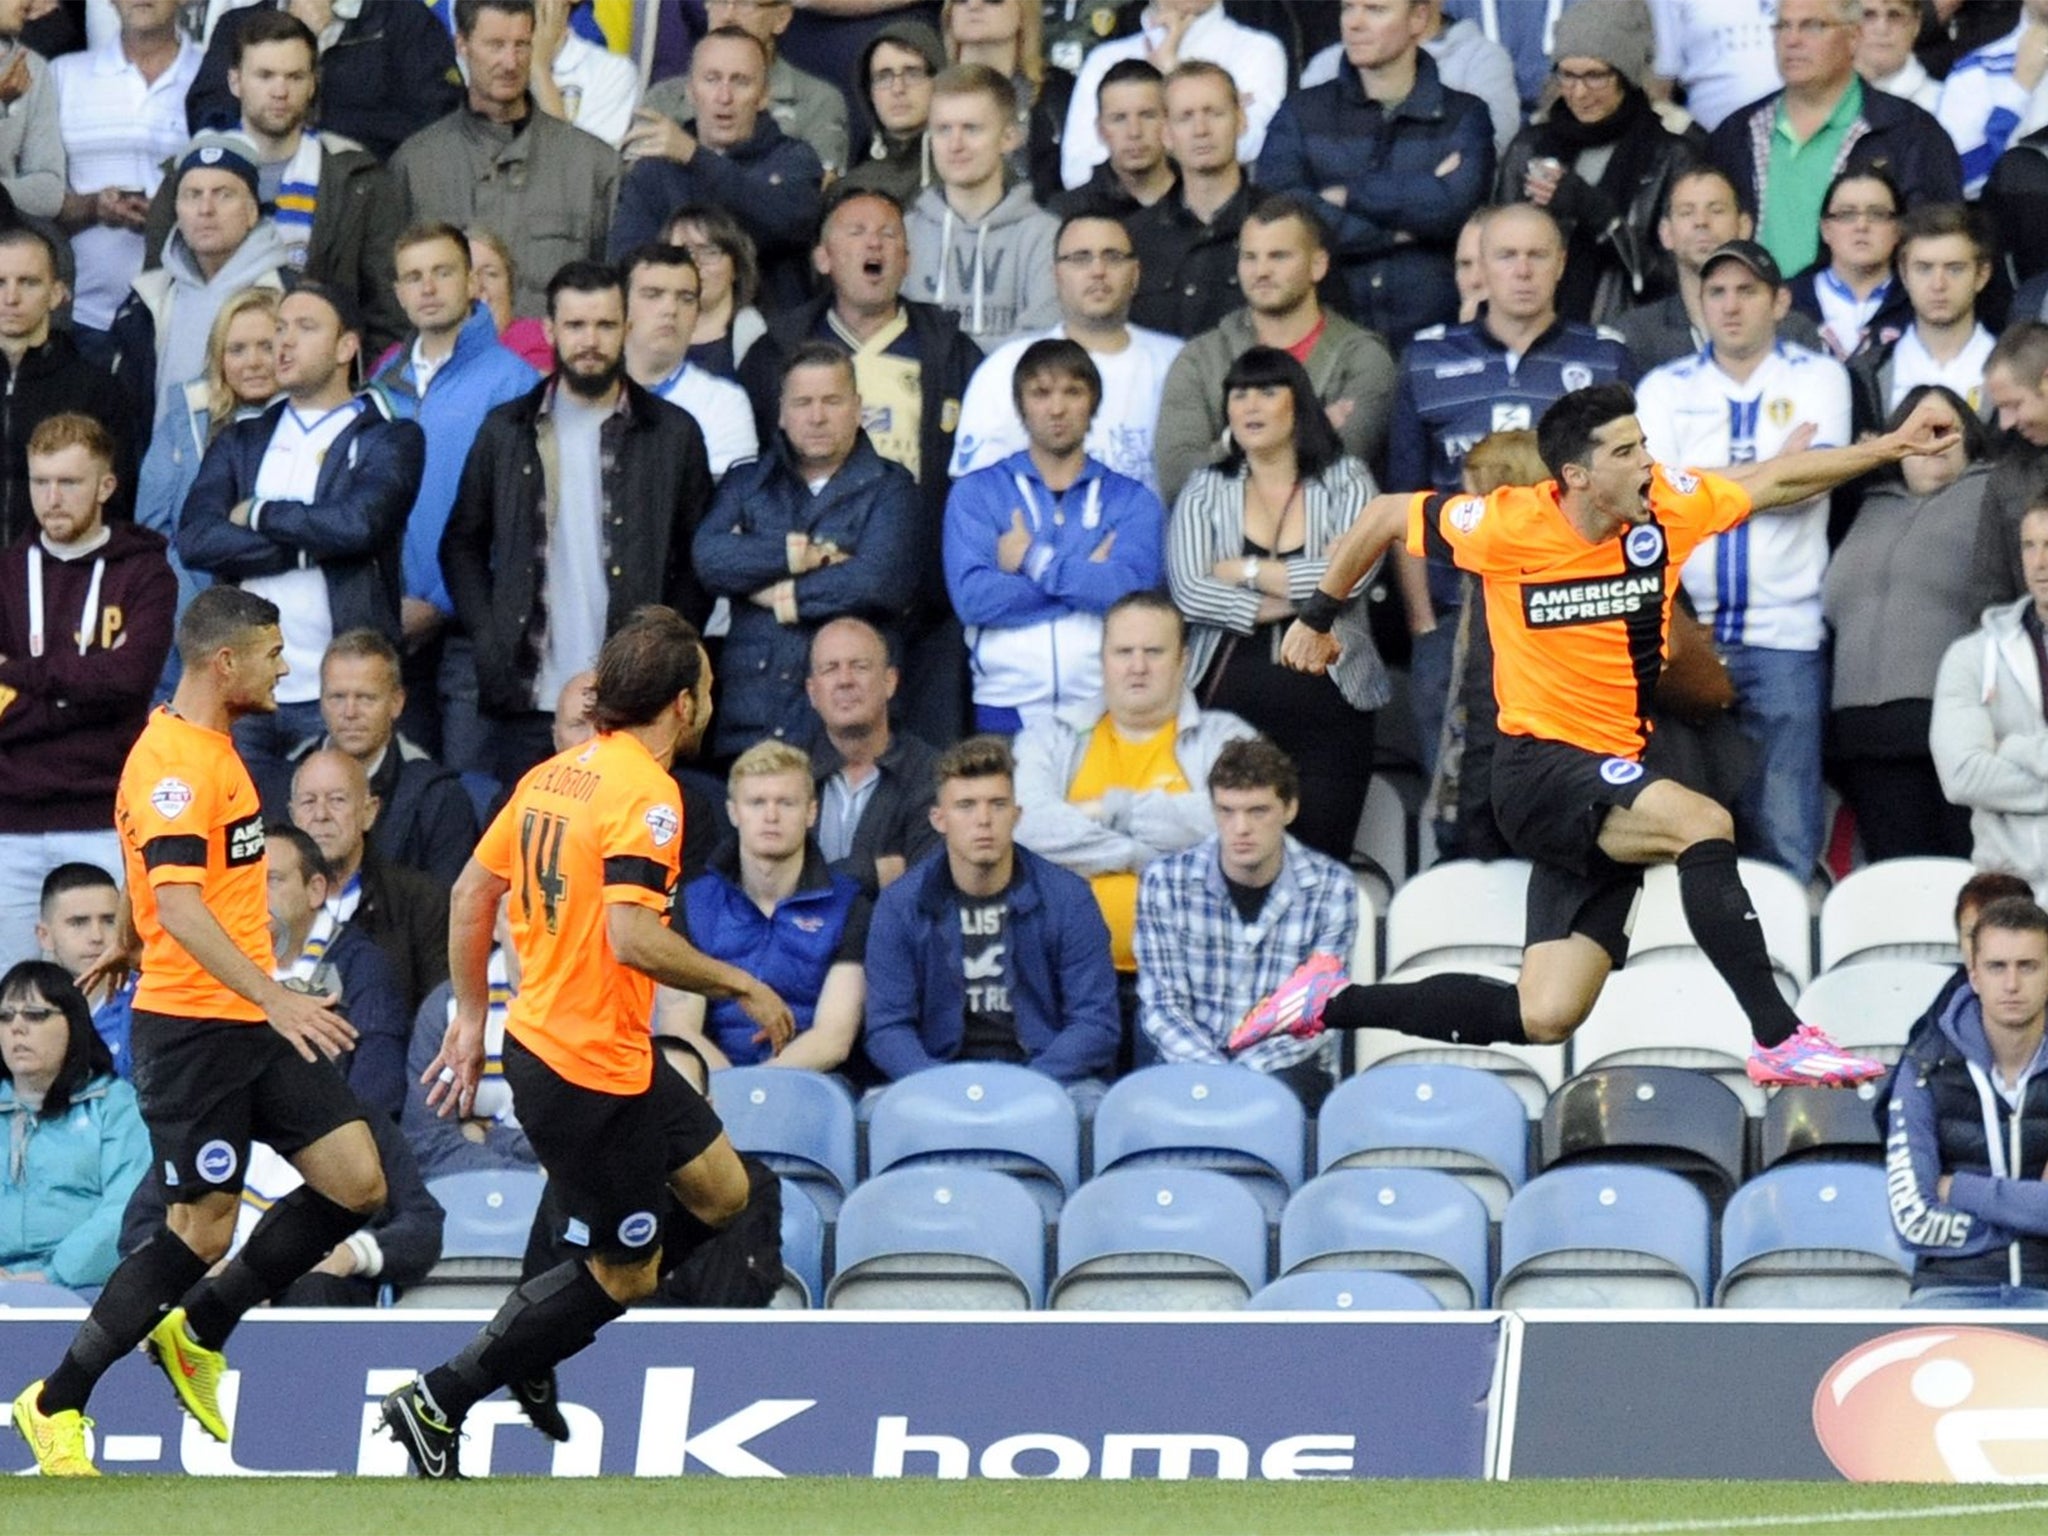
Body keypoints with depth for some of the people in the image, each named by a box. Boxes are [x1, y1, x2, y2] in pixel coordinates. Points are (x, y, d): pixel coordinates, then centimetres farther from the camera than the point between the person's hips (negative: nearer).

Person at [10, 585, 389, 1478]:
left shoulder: (209, 750, 12)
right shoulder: (172, 766, -18)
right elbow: (179, 906, -28)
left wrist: (129, 943, 44)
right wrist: (274, 997, -35)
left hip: (254, 1028, 9)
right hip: (192, 1027, -9)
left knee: (355, 1181, 1)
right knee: (202, 1232, -7)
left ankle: (199, 1334, 15)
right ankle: (55, 1407, 7)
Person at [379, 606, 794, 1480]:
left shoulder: (554, 775, 7)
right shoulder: (645, 793, -19)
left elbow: (472, 893, 12)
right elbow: (632, 938, -29)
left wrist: (471, 1018, 20)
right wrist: (746, 988, -18)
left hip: (538, 1039, 9)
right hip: (590, 1073, -9)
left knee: (722, 1191, 18)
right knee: (621, 1275, 3)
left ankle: (536, 1327, 20)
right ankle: (439, 1403, 6)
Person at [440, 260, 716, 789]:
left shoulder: (673, 433, 6)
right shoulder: (506, 430, 11)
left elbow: (699, 561, 7)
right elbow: (462, 544, 13)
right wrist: (488, 637, 0)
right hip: (524, 698, 2)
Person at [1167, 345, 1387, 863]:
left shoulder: (1346, 482, 8)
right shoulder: (1207, 490, 11)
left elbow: (1348, 577, -9)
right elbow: (1189, 592, -5)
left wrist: (1246, 571, -3)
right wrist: (1294, 598, -8)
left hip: (1326, 704, -1)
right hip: (1226, 700, 1)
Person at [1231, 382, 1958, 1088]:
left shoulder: (1667, 507, -2)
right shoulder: (1509, 525, -12)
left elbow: (1777, 479, 11)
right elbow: (1384, 517, 3)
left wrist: (1890, 446, 6)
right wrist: (1317, 617, 13)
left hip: (1614, 780, 6)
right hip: (1540, 770, -6)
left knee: (1544, 1019, 1)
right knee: (1704, 823, -31)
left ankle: (1332, 1000, 17)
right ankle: (1779, 1039, -29)